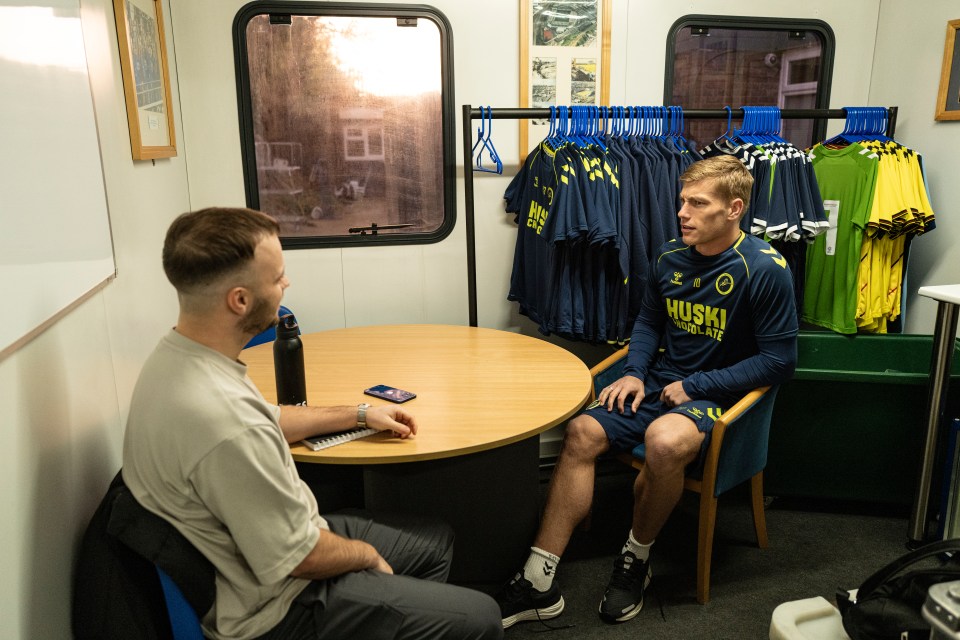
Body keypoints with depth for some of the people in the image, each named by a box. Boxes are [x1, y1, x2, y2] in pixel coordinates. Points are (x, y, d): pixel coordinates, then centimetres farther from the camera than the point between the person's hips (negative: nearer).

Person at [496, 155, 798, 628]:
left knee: (664, 441, -37)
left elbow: (779, 359, -11)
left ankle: (636, 559, -6)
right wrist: (634, 372, 1)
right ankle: (538, 583, -12)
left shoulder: (765, 269, -12)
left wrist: (695, 386, -14)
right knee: (581, 432, -16)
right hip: (658, 384, 6)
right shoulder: (669, 258, 4)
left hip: (716, 396, -5)